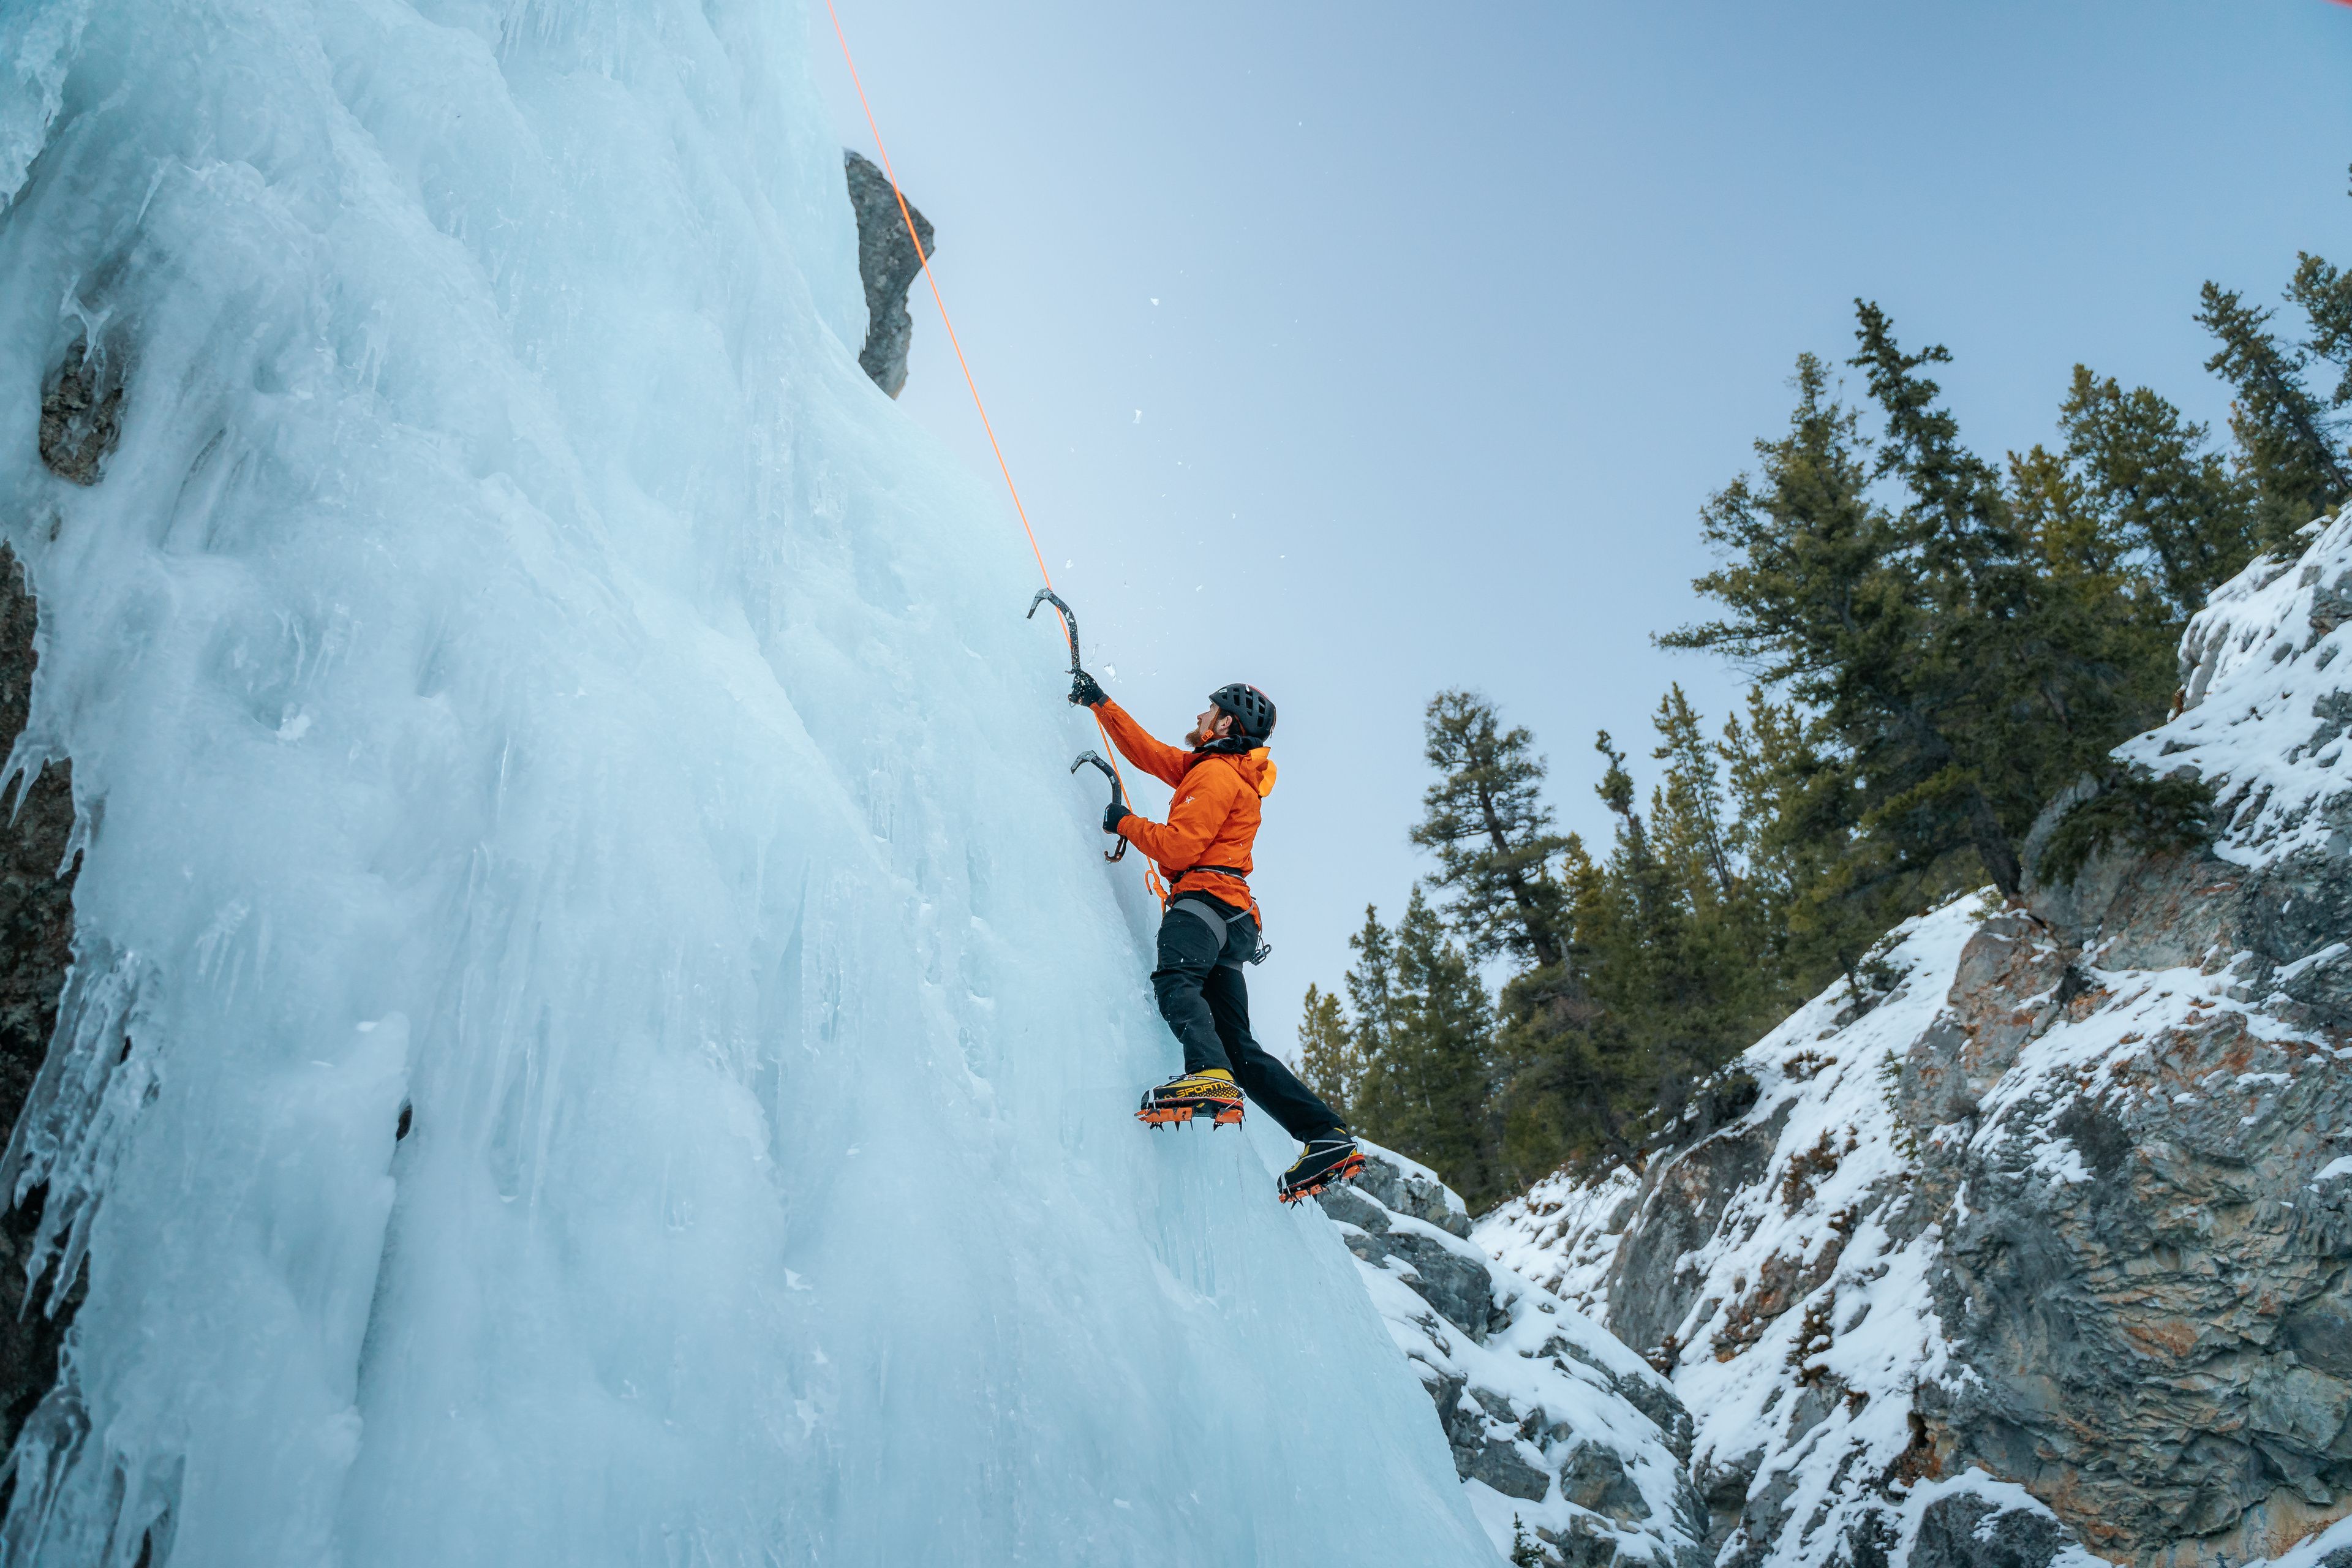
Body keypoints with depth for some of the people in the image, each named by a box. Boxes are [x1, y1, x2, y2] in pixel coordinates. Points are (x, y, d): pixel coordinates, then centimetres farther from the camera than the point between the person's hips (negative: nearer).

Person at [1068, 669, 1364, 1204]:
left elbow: (1178, 846, -12)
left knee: (1174, 981, -36)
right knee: (1240, 1046, 4)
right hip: (1234, 919, 10)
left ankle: (1209, 1077, -63)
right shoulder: (1210, 766, 28)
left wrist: (1126, 823, 2)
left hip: (1206, 897, -10)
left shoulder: (1217, 774, -2)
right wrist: (1101, 703, 34)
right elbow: (1147, 751, 34)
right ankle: (1327, 1139, -4)